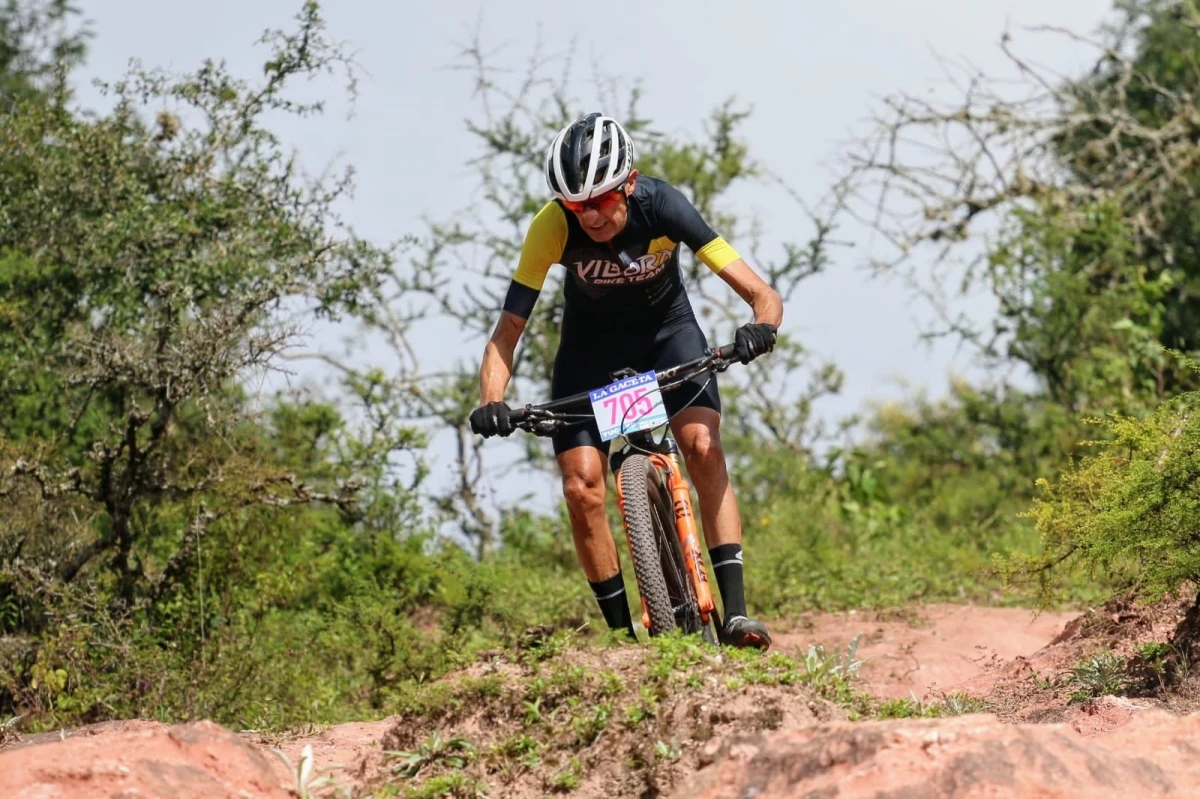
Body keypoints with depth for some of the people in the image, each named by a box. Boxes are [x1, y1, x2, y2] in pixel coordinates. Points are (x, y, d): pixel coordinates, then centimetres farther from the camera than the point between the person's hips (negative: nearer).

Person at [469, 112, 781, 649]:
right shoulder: (553, 227, -30)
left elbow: (762, 295, -31)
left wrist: (761, 326, -54)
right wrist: (491, 402, -45)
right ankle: (625, 634, 0)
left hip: (665, 328, -1)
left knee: (703, 446, -24)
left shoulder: (662, 207, -31)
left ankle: (734, 612, -25)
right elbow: (508, 330, -28)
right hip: (591, 344, 1)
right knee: (582, 488, -13)